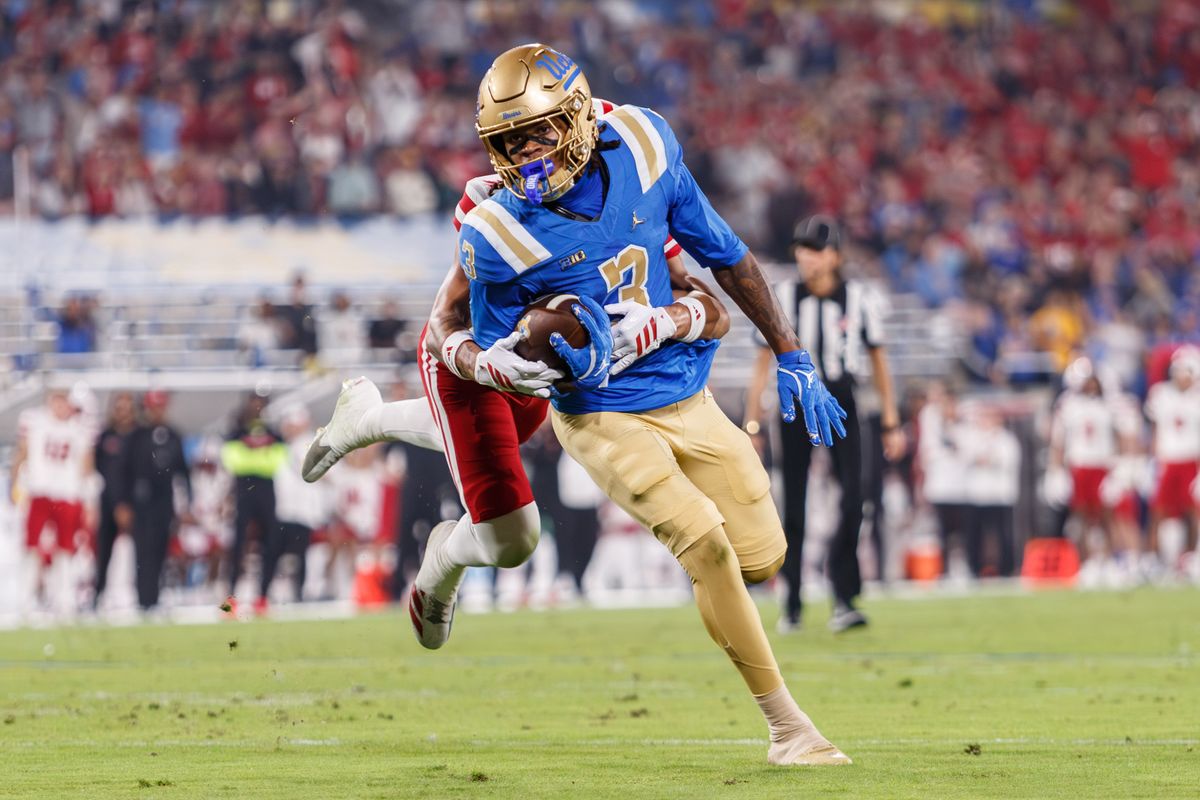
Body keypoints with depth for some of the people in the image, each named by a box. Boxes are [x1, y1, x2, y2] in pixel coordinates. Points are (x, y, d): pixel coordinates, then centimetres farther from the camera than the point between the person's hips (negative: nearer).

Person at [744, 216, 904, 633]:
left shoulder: (860, 299, -6)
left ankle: (843, 601, -13)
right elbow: (764, 362, 1)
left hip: (841, 403, 0)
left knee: (852, 500, -15)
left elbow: (879, 361, 4)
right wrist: (752, 423, -2)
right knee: (794, 508, 3)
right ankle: (791, 605, 12)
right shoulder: (783, 298, -6)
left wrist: (891, 424, 4)